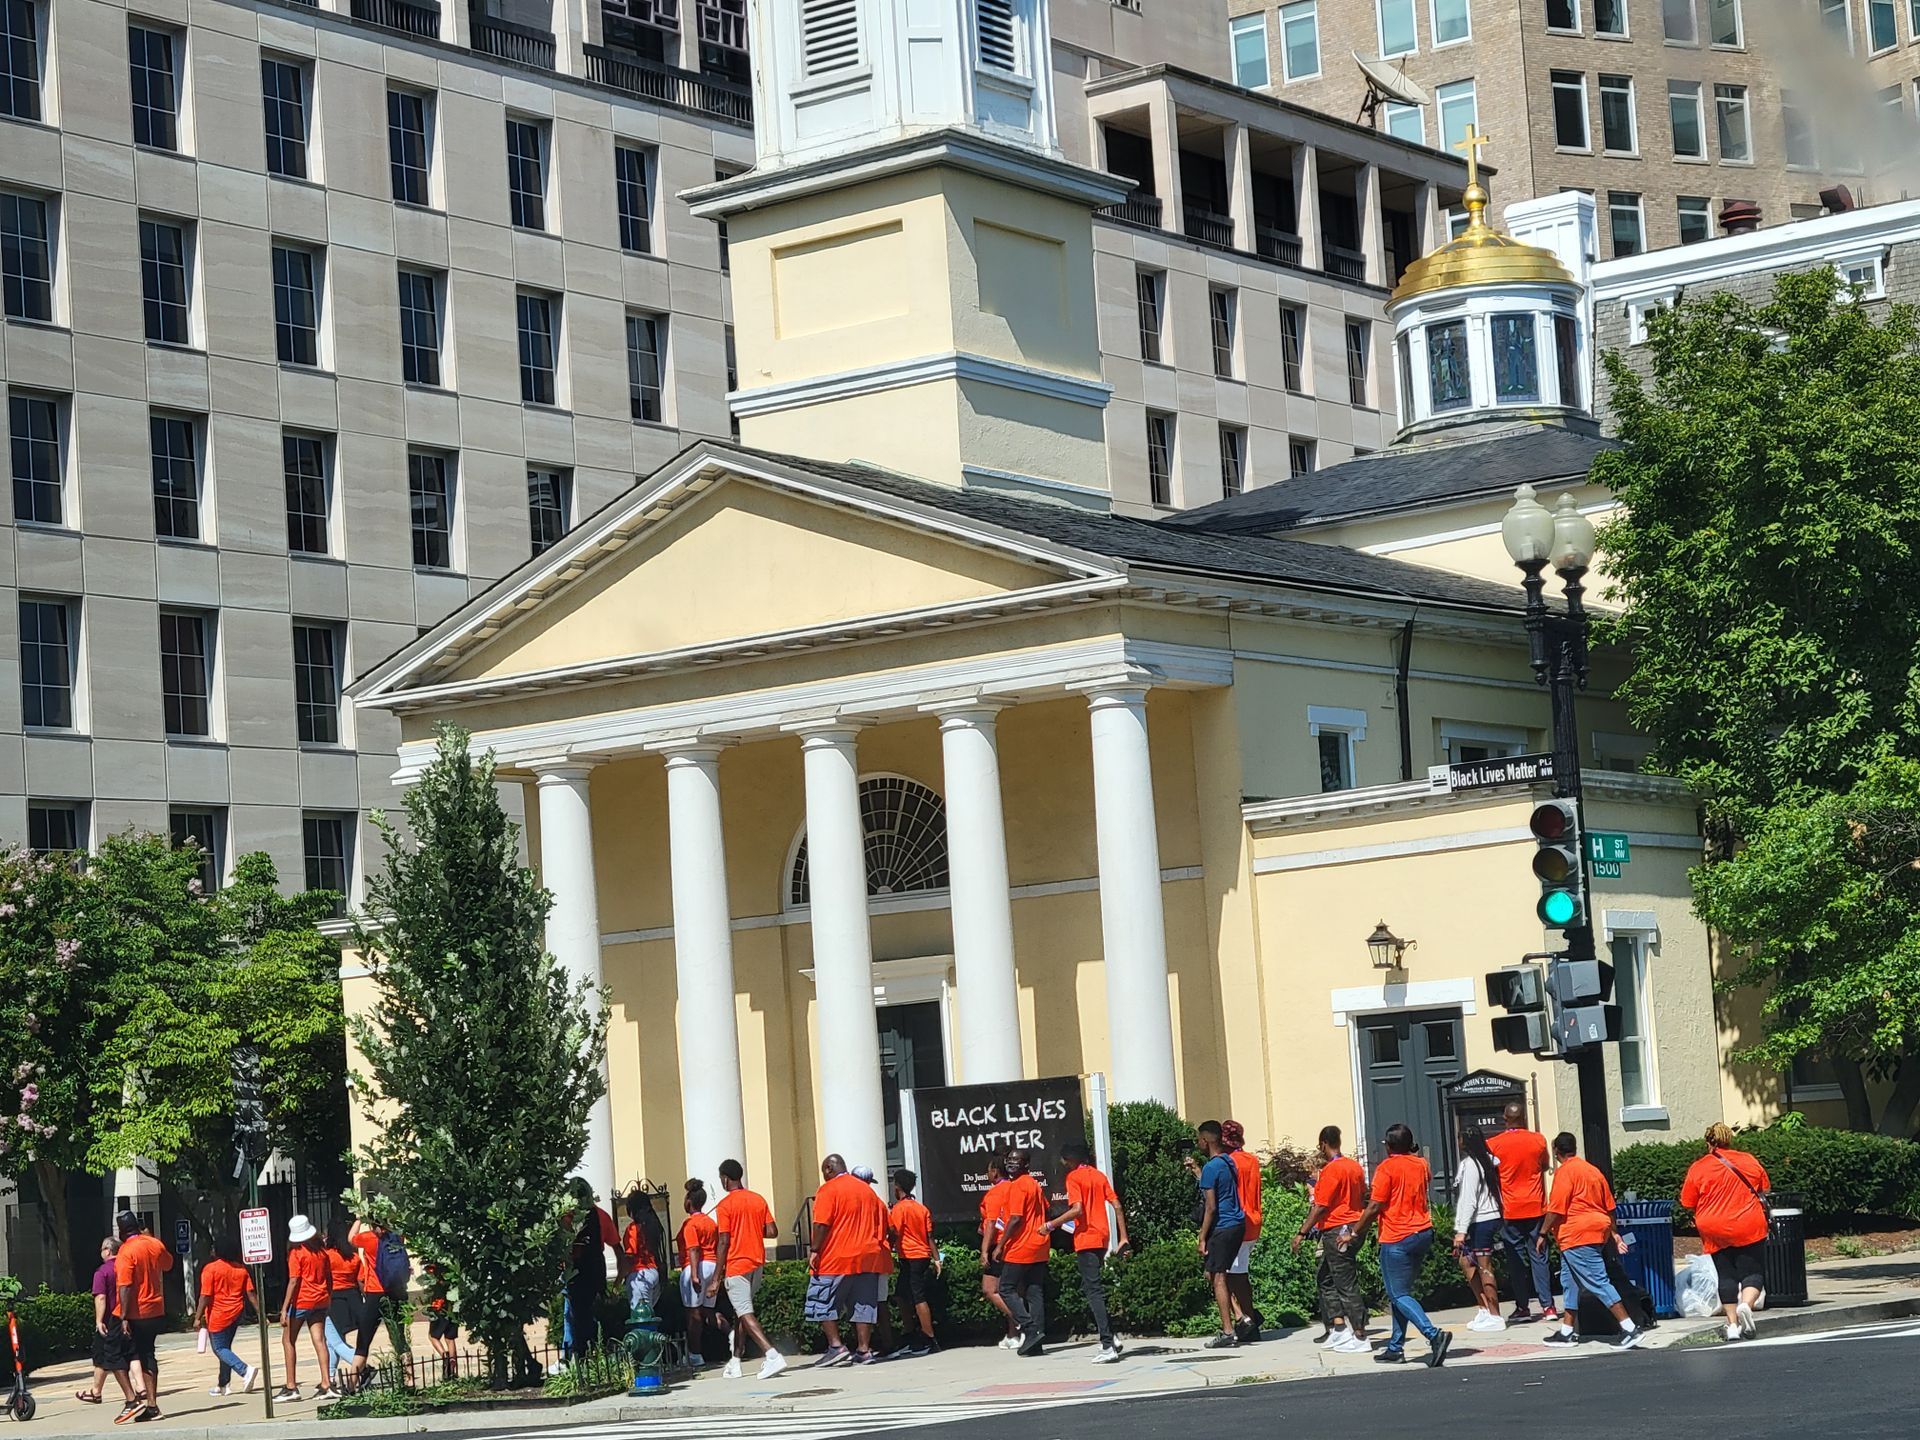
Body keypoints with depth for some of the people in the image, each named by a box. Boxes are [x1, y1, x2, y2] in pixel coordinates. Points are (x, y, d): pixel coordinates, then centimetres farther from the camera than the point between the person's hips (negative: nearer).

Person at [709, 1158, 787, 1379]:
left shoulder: (724, 1205, -11)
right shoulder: (759, 1200, 7)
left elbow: (723, 1243, -14)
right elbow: (772, 1231, 3)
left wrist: (716, 1278, -12)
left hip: (736, 1266, -7)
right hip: (757, 1263, 7)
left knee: (745, 1314, -10)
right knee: (741, 1312, 18)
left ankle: (772, 1355, -26)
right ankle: (734, 1362, 20)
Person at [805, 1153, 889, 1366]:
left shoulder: (828, 1190, -5)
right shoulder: (867, 1190, 17)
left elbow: (822, 1224, -15)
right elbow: (881, 1226, 20)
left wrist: (814, 1250, -13)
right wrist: (875, 1245, 25)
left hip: (834, 1260, -6)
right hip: (866, 1258, 6)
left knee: (822, 1303, 1)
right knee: (862, 1305, 6)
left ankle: (836, 1346, -7)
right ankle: (864, 1350, 2)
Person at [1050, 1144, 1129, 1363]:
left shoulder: (1074, 1177, -6)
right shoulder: (1099, 1175, 14)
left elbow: (1076, 1209, -18)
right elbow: (1117, 1206, 9)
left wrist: (1051, 1224, -10)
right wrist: (1123, 1238, 10)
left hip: (1086, 1239, -7)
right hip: (1102, 1237, 7)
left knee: (1093, 1290, -8)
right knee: (1093, 1288, 19)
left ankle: (1108, 1346, -16)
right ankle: (1110, 1337, 13)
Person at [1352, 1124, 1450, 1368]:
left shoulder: (1386, 1168, -11)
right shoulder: (1421, 1165, 9)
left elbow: (1375, 1206, -12)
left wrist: (1355, 1233, -3)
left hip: (1397, 1239, -7)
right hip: (1423, 1233, 7)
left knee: (1399, 1295, -5)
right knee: (1400, 1293, 16)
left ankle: (1434, 1335, -24)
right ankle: (1395, 1347, 17)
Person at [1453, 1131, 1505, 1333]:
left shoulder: (1469, 1164, -13)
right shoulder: (1487, 1160, 13)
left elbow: (1468, 1200, -18)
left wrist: (1461, 1230, -18)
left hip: (1479, 1221, -10)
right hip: (1491, 1218, 10)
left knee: (1484, 1267, -6)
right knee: (1465, 1262, 16)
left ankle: (1494, 1316, -4)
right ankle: (1484, 1309, 16)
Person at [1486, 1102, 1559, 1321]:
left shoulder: (1493, 1144, -6)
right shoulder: (1538, 1140, -1)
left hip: (1509, 1210, -1)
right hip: (1535, 1206, 2)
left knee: (1516, 1259, 4)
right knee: (1538, 1256, 4)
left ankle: (1522, 1307, 3)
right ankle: (1547, 1306, -1)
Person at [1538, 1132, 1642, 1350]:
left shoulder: (1565, 1171, -11)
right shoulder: (1592, 1170, 14)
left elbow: (1556, 1208, -16)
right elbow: (1609, 1206, 17)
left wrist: (1543, 1234, -8)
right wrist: (1614, 1233, 23)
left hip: (1577, 1236, -10)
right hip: (1596, 1232, 10)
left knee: (1598, 1283, -11)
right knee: (1569, 1282, 18)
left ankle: (1629, 1329, -16)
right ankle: (1567, 1332, 22)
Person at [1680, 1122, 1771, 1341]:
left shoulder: (1698, 1169, -2)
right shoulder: (1749, 1161, 3)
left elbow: (1688, 1204, 2)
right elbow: (1764, 1191, 17)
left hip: (1715, 1231, 0)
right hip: (1748, 1228, 0)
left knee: (1726, 1276, 9)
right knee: (1753, 1272, 4)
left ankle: (1732, 1324, 8)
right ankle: (1747, 1304, -23)